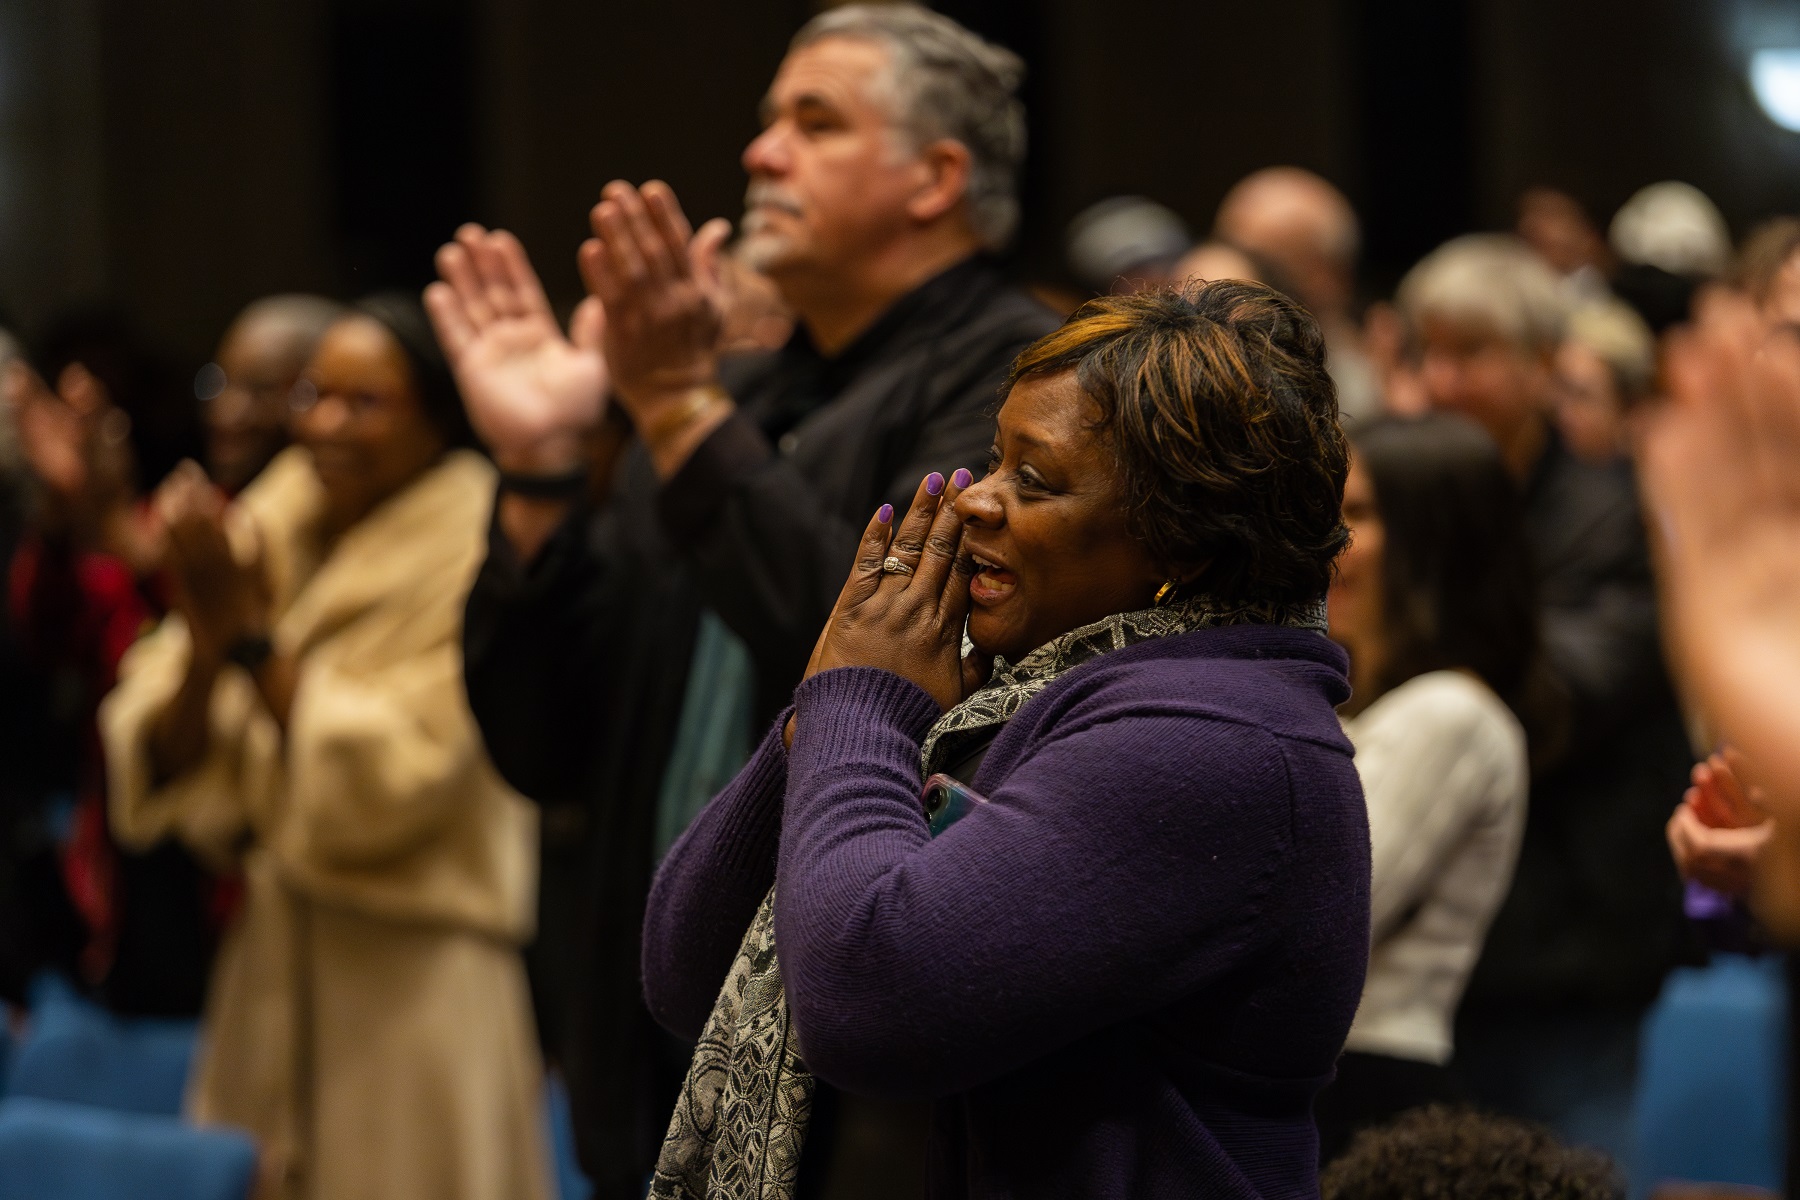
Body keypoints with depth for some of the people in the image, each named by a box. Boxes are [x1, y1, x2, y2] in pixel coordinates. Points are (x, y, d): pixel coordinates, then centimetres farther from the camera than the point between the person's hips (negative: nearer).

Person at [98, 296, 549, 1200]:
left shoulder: (472, 557, -10)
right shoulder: (269, 528, 6)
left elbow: (387, 782, -19)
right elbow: (166, 770, 2)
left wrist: (254, 638, -17)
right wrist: (205, 641, -16)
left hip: (410, 986, -6)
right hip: (268, 976, 6)